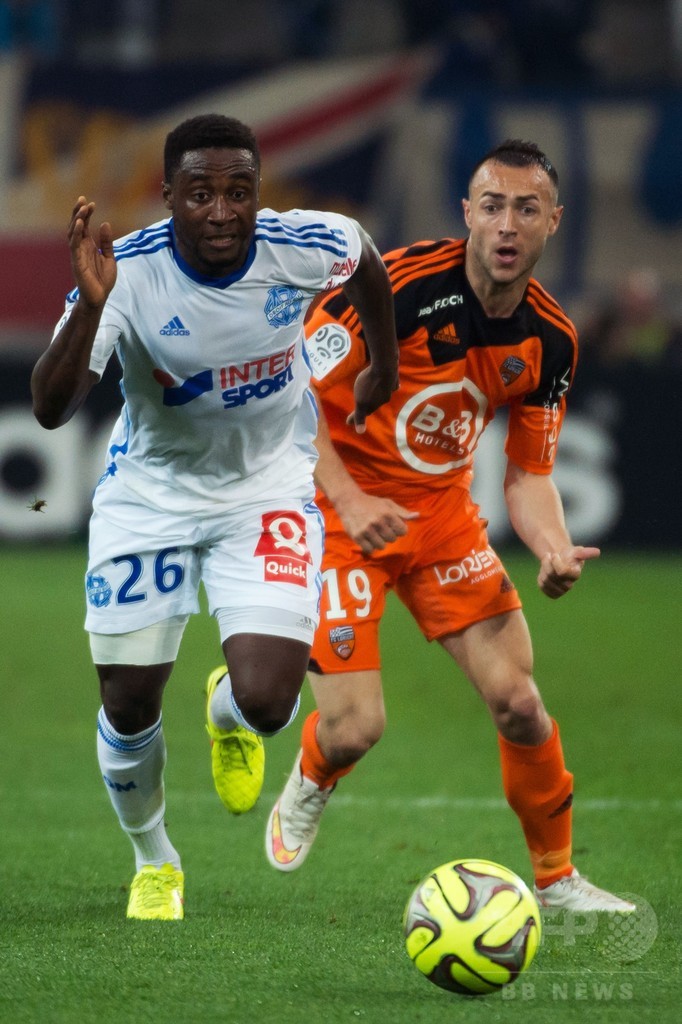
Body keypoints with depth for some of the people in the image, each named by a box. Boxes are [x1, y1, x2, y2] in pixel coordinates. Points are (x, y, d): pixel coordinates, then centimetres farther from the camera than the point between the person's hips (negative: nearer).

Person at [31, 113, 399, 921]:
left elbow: (365, 258, 5)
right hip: (150, 491, 0)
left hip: (268, 488, 0)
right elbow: (50, 408, -36)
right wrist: (90, 306, -50)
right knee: (128, 705, 4)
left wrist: (384, 365, 19)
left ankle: (229, 713, 24)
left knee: (265, 702, -16)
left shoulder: (304, 248, -21)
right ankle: (153, 864, 35)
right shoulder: (127, 273, -27)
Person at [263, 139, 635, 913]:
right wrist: (350, 501, -27)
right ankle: (306, 791, 26)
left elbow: (529, 474, 6)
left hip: (443, 512, 5)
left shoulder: (549, 342, -3)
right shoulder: (396, 285, -22)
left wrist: (556, 551, -15)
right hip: (342, 508, -5)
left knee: (517, 702, -5)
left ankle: (556, 878, 15)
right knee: (354, 729, -12)